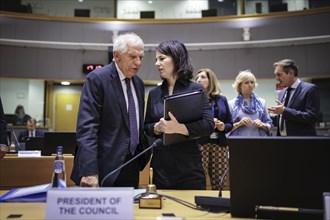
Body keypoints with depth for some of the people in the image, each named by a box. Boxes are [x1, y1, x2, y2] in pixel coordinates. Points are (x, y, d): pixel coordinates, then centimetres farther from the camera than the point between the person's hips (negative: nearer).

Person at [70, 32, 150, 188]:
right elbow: (87, 127, -18)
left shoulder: (138, 83, 11)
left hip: (132, 167, 7)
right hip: (105, 168, -6)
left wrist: (144, 152, 9)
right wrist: (89, 172, -23)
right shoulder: (97, 79, -11)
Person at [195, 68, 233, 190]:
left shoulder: (221, 99, 15)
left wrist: (223, 126, -5)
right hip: (199, 144, -3)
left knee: (219, 184, 3)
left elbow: (230, 123, 16)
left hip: (220, 144, 3)